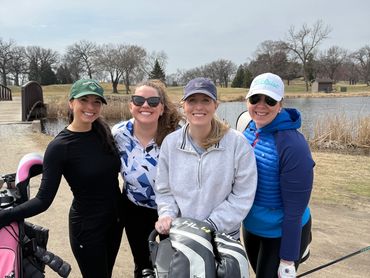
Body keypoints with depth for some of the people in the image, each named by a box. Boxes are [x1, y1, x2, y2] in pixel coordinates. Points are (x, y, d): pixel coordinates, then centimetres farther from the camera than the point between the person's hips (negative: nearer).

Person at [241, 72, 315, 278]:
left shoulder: (293, 145, -26)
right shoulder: (249, 129, -6)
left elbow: (295, 209, -22)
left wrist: (288, 260, -18)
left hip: (283, 234, -6)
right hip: (250, 227, 7)